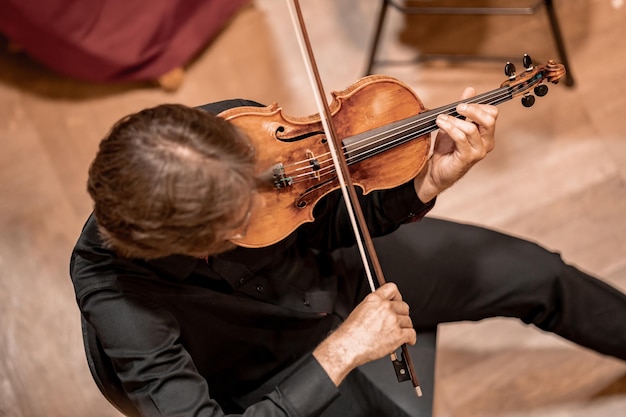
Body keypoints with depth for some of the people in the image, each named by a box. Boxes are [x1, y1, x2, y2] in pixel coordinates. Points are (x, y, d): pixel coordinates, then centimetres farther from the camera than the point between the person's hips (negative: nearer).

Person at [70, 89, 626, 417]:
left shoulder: (233, 127, -28)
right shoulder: (110, 285, -38)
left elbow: (331, 219, -12)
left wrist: (429, 183, -30)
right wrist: (339, 353, -42)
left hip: (336, 272, 4)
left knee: (535, 274, 9)